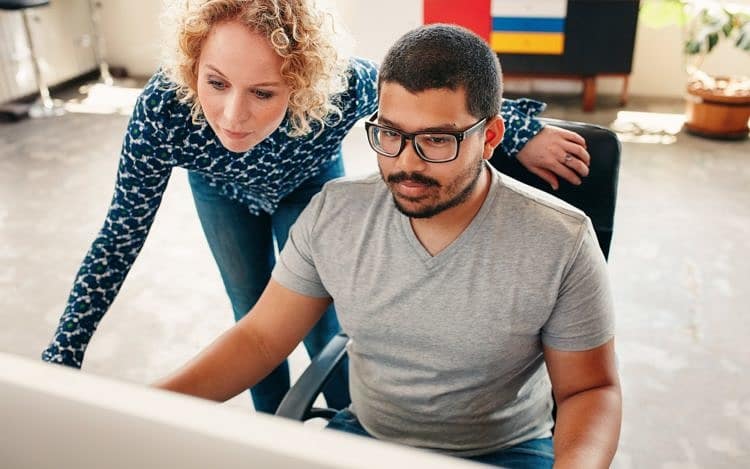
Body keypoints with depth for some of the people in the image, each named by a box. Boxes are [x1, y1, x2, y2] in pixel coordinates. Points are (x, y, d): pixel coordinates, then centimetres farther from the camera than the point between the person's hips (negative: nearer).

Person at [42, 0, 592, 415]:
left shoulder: (340, 88, -43)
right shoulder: (162, 111, -41)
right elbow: (122, 233, -27)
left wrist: (521, 130, -16)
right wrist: (62, 354, -25)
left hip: (309, 182, 0)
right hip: (223, 193, 1)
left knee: (318, 310, 3)